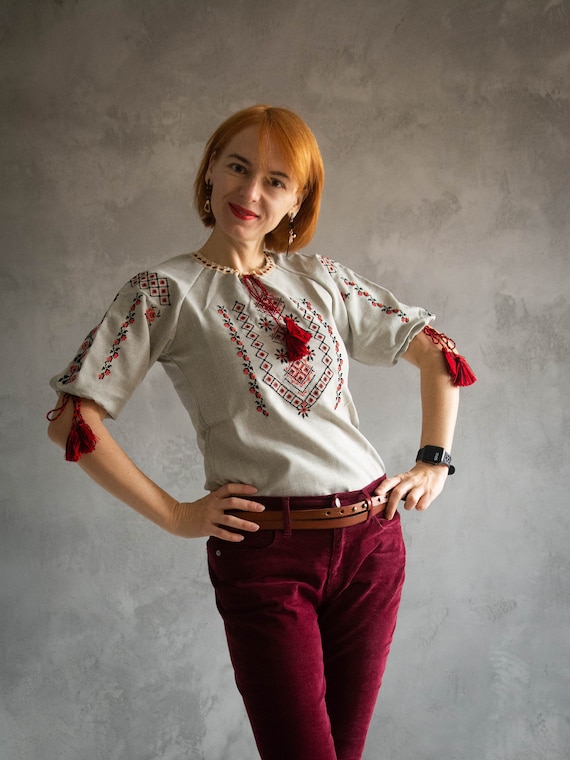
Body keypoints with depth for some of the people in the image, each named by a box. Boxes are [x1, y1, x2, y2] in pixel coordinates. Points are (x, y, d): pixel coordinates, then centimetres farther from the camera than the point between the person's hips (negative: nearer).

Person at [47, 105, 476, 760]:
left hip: (370, 538, 4)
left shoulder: (323, 280, 11)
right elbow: (73, 420, -6)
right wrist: (174, 516, -7)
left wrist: (434, 462, 9)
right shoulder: (166, 291, 0)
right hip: (262, 549, -4)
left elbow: (437, 354, 18)